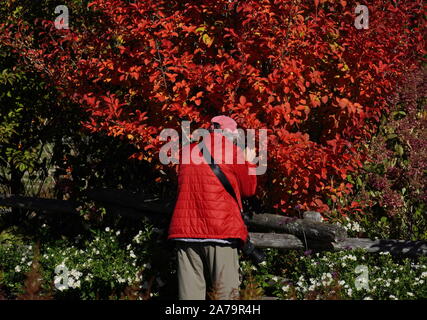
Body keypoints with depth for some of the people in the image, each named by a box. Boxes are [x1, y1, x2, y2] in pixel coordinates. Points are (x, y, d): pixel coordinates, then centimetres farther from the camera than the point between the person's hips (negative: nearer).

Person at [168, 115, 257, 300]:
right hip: (221, 228, -5)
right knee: (224, 293, -4)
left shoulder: (189, 151, 16)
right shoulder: (231, 150, 1)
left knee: (190, 293, 2)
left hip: (185, 229, 5)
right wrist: (249, 162, 25)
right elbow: (248, 189, 8)